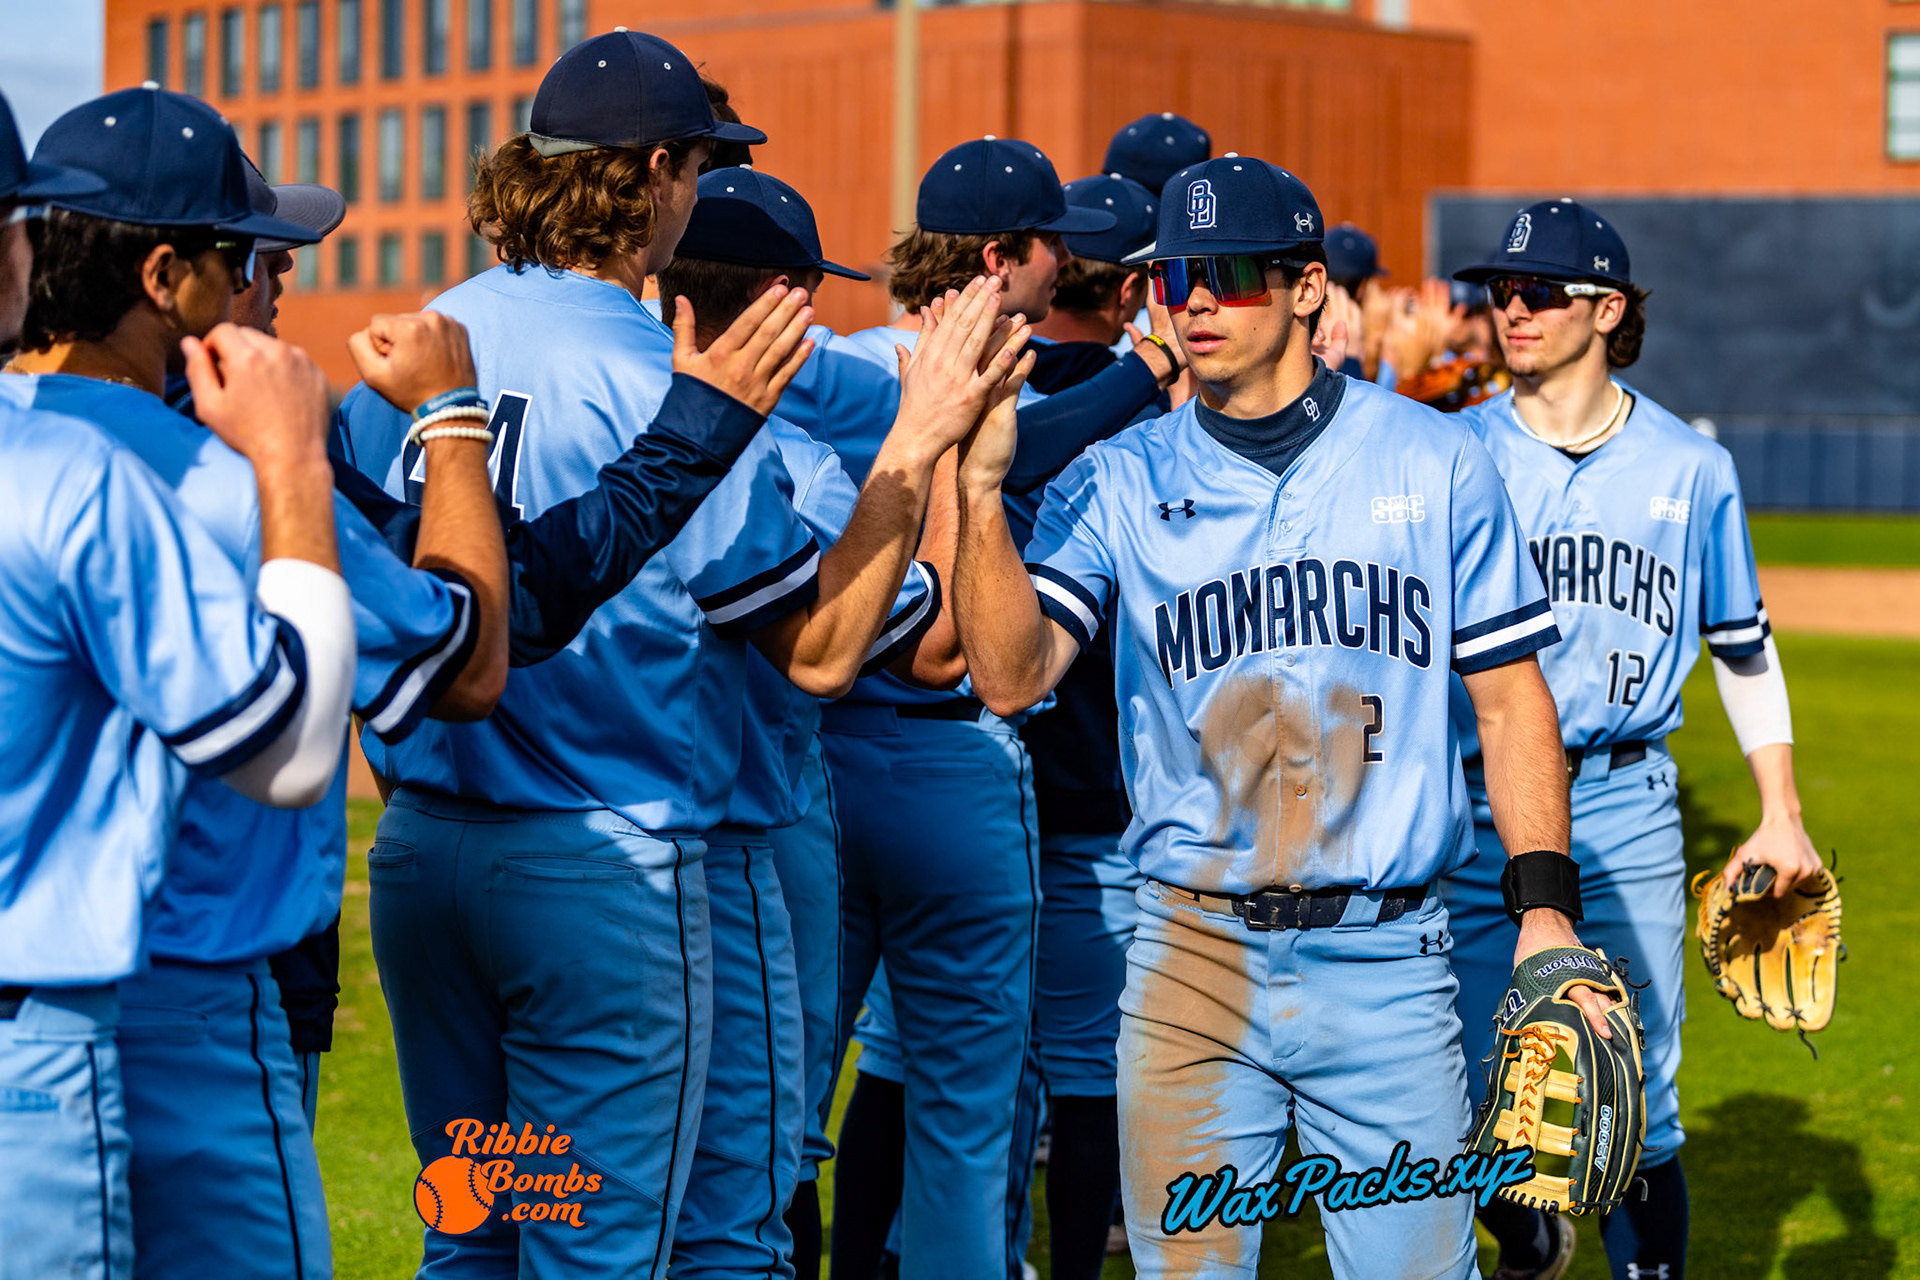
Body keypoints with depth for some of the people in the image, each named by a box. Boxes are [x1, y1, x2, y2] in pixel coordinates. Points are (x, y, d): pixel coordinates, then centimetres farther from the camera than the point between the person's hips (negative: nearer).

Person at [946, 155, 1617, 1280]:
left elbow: (1510, 696, 6)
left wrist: (1546, 904, -2)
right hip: (1193, 961, 1)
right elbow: (1012, 677, -9)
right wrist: (981, 489, -21)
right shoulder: (1117, 481, 4)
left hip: (1389, 964, 0)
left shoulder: (1436, 462, 4)